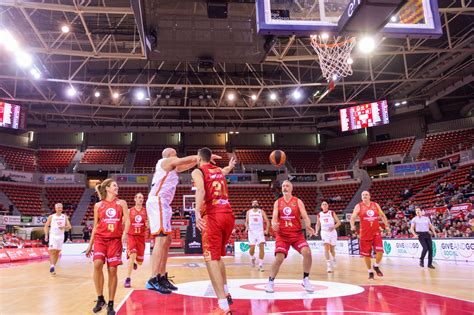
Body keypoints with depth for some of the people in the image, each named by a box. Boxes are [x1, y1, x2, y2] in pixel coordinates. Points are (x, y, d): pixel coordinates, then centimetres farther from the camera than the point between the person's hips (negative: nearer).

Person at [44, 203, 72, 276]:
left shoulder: (65, 217, 4)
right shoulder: (51, 217, 1)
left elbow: (69, 226, 1)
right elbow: (46, 226, 6)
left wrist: (64, 227, -20)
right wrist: (46, 235, -4)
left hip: (61, 236, 2)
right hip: (53, 236, -2)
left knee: (57, 252, 7)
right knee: (52, 251, -15)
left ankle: (53, 267, 17)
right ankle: (52, 266, -18)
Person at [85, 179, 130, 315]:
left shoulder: (121, 203, 7)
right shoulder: (98, 205, 8)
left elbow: (127, 220, -2)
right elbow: (95, 226, 12)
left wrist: (125, 233, -21)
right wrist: (90, 245, 11)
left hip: (115, 239, 0)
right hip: (100, 238, 0)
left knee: (112, 271, -1)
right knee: (97, 264, -21)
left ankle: (110, 304, 11)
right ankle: (100, 299, -3)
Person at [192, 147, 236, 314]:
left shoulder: (197, 171, 4)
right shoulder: (220, 171, 22)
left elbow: (201, 190, -17)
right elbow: (226, 170, 48)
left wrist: (197, 213, -28)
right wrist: (230, 165, 71)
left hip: (213, 216, -7)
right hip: (229, 215, 7)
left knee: (211, 258, -9)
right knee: (217, 256, 24)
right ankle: (226, 294, 30)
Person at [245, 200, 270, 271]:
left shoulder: (261, 211, 5)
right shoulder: (249, 212, 11)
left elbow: (267, 221, 1)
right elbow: (246, 222, 16)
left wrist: (267, 230, -14)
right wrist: (247, 227, -7)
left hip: (260, 232, -1)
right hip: (252, 232, 1)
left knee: (261, 247, -14)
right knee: (252, 248, -5)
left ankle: (260, 265, -6)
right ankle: (253, 258, 29)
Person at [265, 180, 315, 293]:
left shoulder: (298, 202, 2)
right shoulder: (277, 202, 5)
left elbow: (305, 217, -4)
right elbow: (274, 218, -2)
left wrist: (308, 226, -26)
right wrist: (274, 224, -27)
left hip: (297, 234, 0)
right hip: (282, 235, 0)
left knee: (307, 252, -20)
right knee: (279, 258, -14)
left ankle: (306, 280, 1)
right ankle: (271, 282, 8)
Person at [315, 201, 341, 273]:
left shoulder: (332, 213, -1)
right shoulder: (319, 215, 5)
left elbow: (338, 222, -1)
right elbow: (318, 224, 16)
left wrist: (334, 227, -19)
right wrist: (317, 231, -1)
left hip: (332, 232, 0)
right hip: (324, 232, 0)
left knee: (332, 249, 11)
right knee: (326, 248, -18)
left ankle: (334, 259, 43)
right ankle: (329, 265, -19)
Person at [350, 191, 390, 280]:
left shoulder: (376, 205, 7)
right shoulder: (358, 206, -2)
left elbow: (382, 216, 17)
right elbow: (353, 217, -8)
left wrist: (387, 226, 10)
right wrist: (352, 226, -27)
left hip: (376, 232, 2)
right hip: (365, 234, -2)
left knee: (380, 251, -11)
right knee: (366, 254, 3)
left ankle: (376, 266, 17)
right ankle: (370, 272, 22)